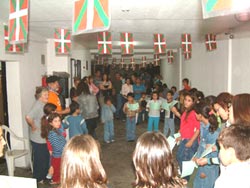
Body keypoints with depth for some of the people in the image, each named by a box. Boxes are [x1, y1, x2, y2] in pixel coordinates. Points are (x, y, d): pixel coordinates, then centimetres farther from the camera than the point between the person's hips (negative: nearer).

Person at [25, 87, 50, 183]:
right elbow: (28, 117, -36)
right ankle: (38, 179, 25)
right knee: (39, 158, 7)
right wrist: (33, 126, -22)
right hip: (38, 138, -9)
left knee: (46, 157, 20)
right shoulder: (38, 105, -22)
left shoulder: (43, 104, 7)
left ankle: (44, 175, 38)